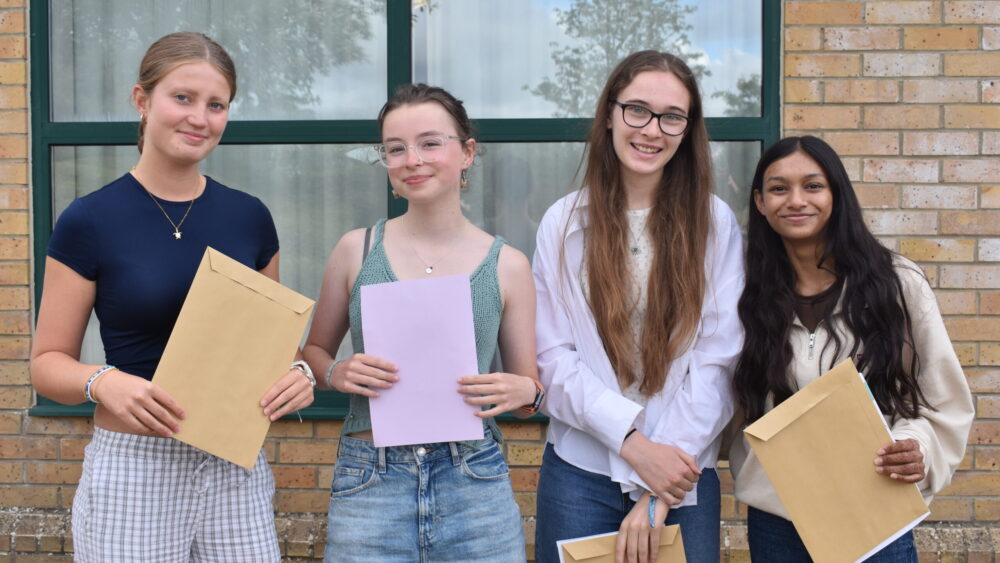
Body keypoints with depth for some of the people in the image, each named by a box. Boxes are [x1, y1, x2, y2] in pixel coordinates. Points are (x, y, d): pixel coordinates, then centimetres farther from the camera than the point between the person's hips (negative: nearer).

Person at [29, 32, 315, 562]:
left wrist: (296, 374, -7)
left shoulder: (249, 217, 5)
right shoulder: (90, 220, -5)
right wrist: (104, 383, -22)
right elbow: (48, 360, -2)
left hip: (238, 470, 3)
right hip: (133, 468, -3)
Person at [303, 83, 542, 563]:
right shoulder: (356, 250, 2)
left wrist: (524, 392, -12)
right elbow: (315, 351, 13)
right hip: (369, 484, 0)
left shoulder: (507, 266, 1)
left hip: (474, 484, 0)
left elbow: (530, 387, 9)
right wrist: (336, 373, -8)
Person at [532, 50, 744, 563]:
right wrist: (632, 441, -17)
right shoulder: (564, 223, -1)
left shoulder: (714, 224, -1)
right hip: (579, 471, 0)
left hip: (682, 476, 0)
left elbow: (717, 362, -6)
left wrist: (659, 495, -12)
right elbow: (552, 358, -4)